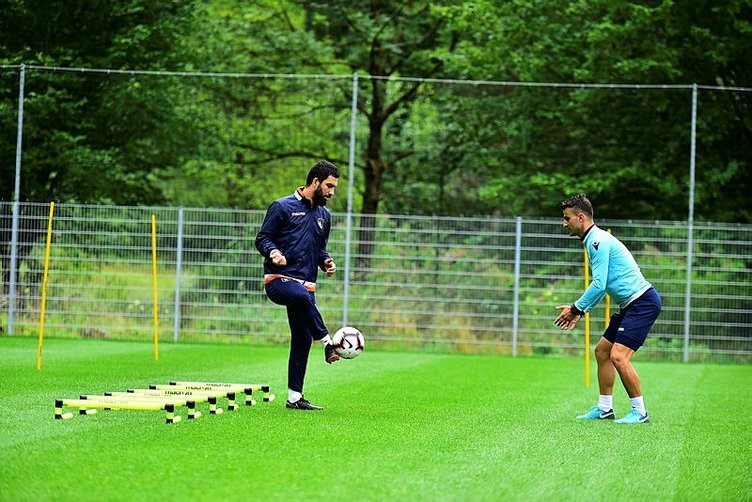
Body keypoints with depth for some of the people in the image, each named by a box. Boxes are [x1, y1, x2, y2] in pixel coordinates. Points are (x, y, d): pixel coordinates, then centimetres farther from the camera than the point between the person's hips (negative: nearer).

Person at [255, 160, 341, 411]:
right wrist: (273, 252, -25)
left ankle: (295, 397, 10)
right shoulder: (283, 207, -3)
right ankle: (328, 343, -33)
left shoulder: (324, 215, 17)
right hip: (278, 280, -7)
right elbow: (262, 238, -4)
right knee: (302, 296, -40)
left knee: (303, 339, 3)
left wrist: (326, 261, 6)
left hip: (305, 284, 7)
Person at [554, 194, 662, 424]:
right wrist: (581, 311, 16)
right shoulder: (594, 240, 17)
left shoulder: (598, 241, -15)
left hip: (643, 301, -11)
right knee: (602, 351, 13)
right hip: (631, 304, 11)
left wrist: (576, 308, -10)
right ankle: (604, 408, 18)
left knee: (618, 356, -16)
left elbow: (599, 285, -21)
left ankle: (639, 411, -7)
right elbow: (601, 285, 25)